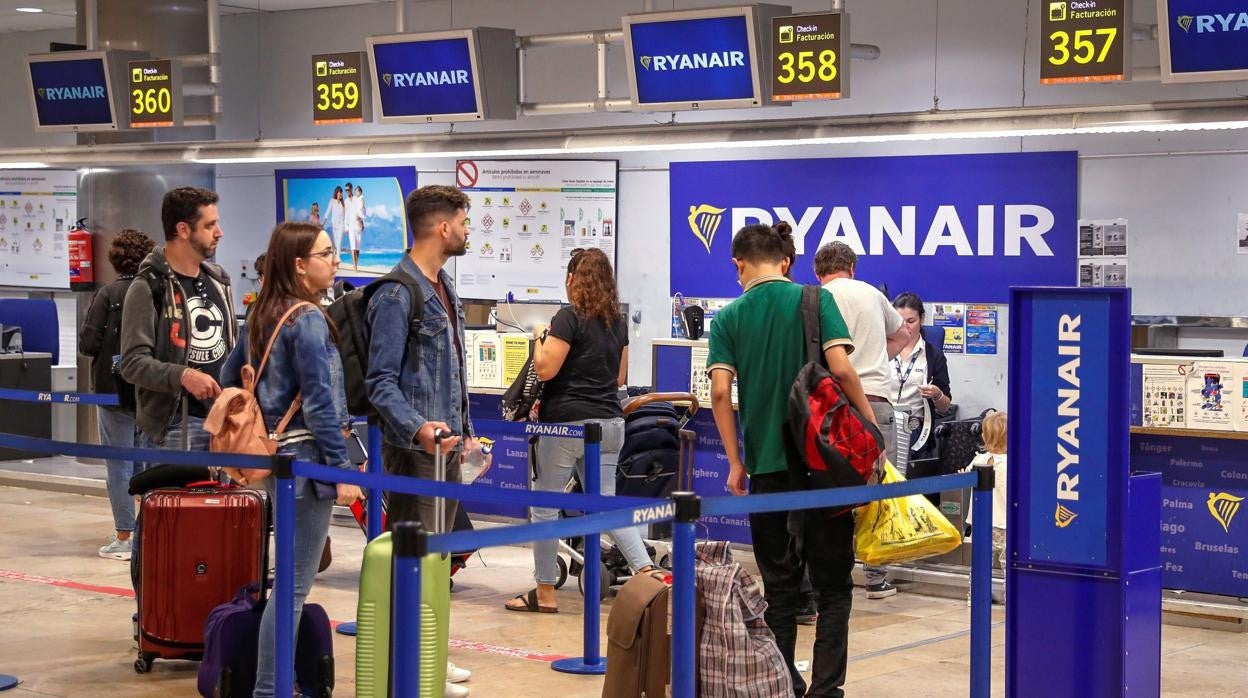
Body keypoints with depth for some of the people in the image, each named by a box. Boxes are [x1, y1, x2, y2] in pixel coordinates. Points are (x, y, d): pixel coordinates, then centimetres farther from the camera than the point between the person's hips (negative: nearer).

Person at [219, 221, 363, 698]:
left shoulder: (262, 315, 11)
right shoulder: (308, 321, -15)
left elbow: (230, 380, 19)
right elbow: (319, 405, -18)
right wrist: (343, 472, -15)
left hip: (275, 456, 9)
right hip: (306, 460, -9)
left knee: (289, 580, 17)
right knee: (294, 586, -6)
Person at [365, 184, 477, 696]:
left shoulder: (443, 288, 14)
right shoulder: (397, 294, -15)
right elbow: (381, 381, -18)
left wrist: (464, 431, 21)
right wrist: (418, 428, -31)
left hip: (445, 446, 9)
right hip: (415, 450, -9)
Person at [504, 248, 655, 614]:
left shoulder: (570, 317, -10)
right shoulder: (617, 321, 11)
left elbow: (545, 370, -14)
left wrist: (540, 338, 3)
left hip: (568, 422, -7)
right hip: (609, 422, 7)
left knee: (545, 507, 5)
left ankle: (544, 592, 10)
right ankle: (647, 572, -5)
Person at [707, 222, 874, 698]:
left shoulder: (729, 317, 3)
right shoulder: (815, 301, -1)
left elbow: (720, 393, -5)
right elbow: (841, 369, -12)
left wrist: (735, 462, 3)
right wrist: (871, 427, -1)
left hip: (766, 464, 2)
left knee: (779, 585, 11)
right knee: (833, 583, 6)